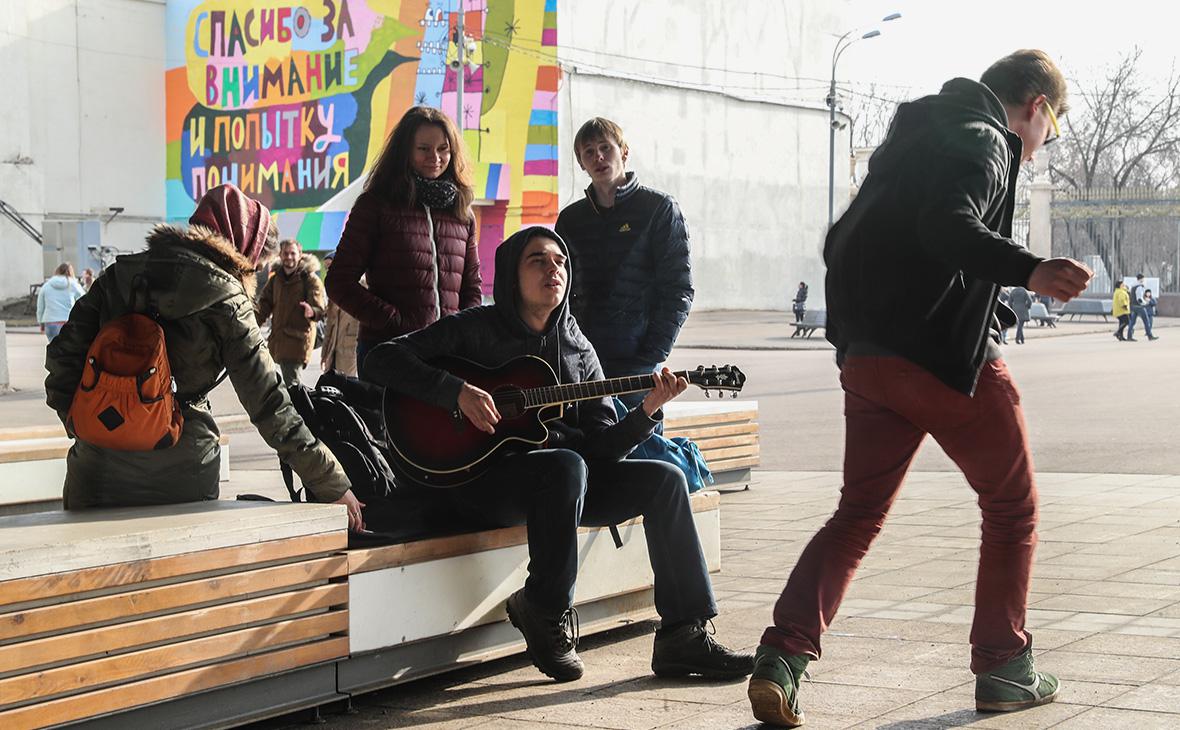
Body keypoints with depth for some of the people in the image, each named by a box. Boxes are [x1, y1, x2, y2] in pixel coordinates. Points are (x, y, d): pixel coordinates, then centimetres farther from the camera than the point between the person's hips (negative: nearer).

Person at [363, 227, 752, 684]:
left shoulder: (578, 350, 13)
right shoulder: (476, 329, -2)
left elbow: (602, 446, 6)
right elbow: (381, 361, -11)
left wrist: (648, 411, -12)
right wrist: (458, 392, -22)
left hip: (566, 477, 6)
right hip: (480, 478, -6)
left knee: (664, 480, -11)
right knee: (566, 466, -36)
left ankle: (684, 636, -10)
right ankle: (545, 612, -17)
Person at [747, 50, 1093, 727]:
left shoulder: (915, 133, 21)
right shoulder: (985, 141, -7)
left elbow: (844, 241, 25)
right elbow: (950, 225, -27)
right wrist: (1030, 270, -39)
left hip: (866, 357, 8)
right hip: (947, 351, -8)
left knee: (859, 514, 11)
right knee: (1012, 507, 11)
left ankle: (783, 657, -6)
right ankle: (1004, 667, 14)